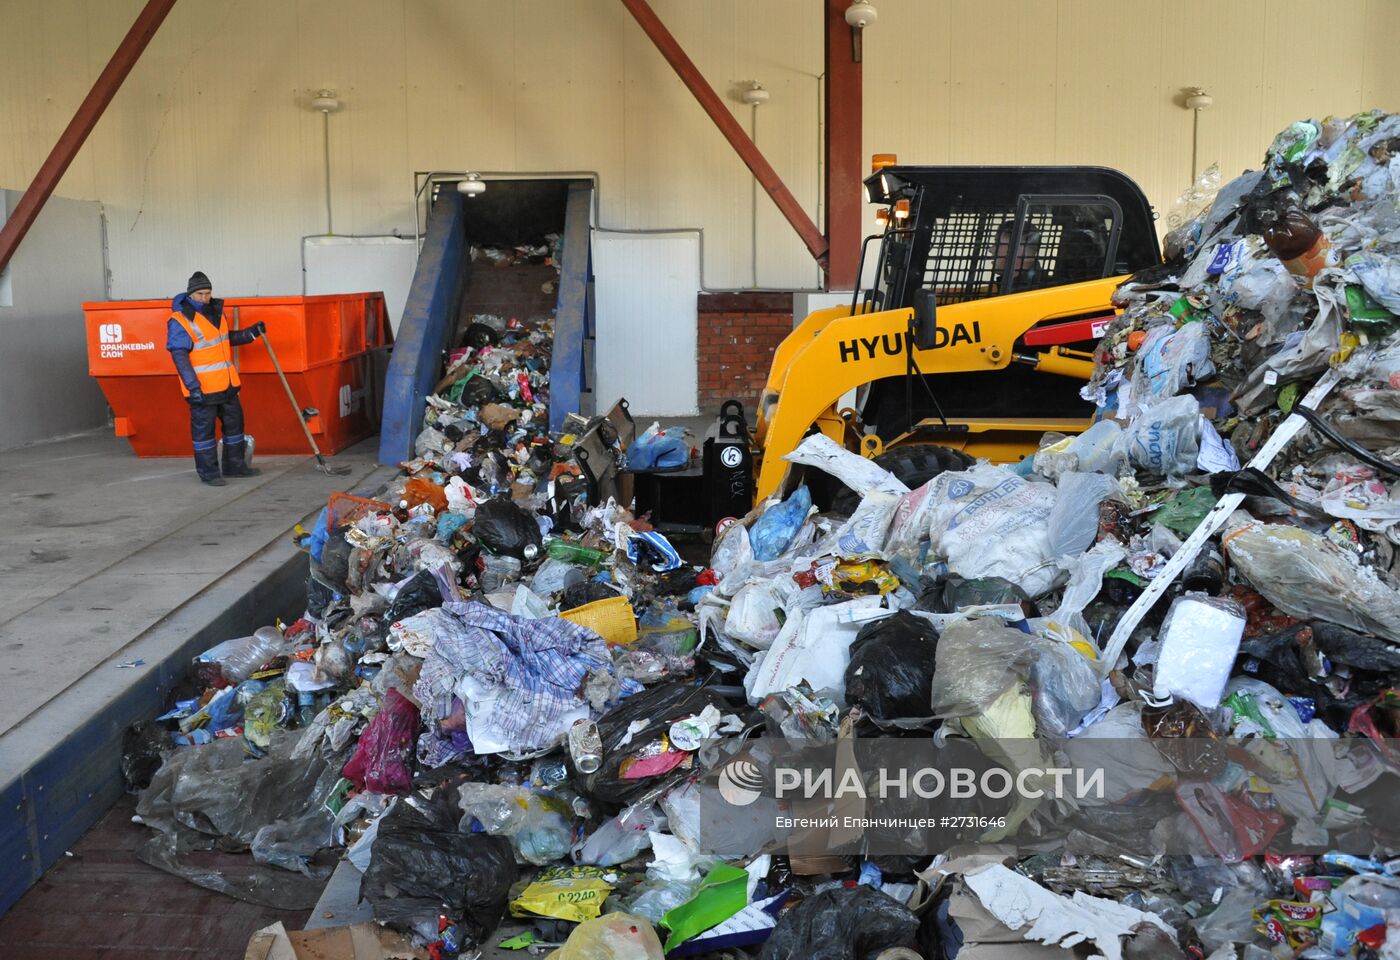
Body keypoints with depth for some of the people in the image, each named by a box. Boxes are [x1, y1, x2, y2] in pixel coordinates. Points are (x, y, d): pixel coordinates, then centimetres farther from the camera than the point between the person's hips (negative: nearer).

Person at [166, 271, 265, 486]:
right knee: (204, 428, 0)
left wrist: (251, 333, 10)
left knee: (234, 421, 15)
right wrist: (193, 386, -24)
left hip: (226, 383, 8)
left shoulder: (214, 311, 10)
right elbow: (179, 356, -18)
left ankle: (234, 465, 27)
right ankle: (208, 472, 9)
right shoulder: (180, 320, -14)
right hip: (202, 387, -8)